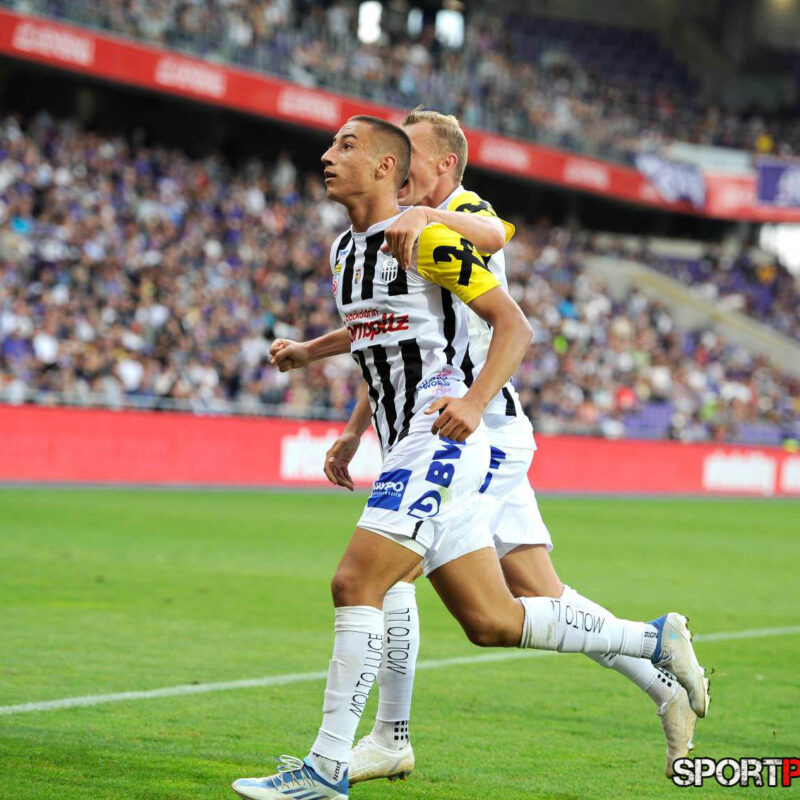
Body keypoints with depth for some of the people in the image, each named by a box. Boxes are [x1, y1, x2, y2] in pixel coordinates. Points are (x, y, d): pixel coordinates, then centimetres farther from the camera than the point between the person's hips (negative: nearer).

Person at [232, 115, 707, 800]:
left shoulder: (426, 238, -10)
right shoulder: (343, 254, 16)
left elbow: (513, 324, -11)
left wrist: (474, 402, -23)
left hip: (440, 441, -9)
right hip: (406, 451, 9)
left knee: (356, 586, -17)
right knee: (493, 622, 9)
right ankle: (655, 640, 21)